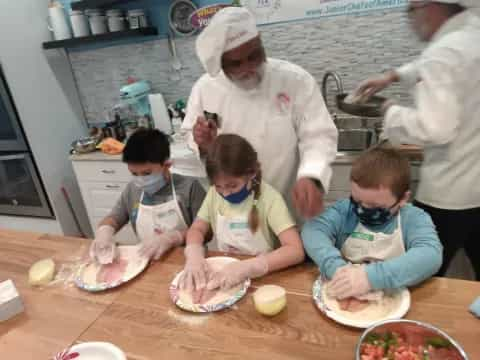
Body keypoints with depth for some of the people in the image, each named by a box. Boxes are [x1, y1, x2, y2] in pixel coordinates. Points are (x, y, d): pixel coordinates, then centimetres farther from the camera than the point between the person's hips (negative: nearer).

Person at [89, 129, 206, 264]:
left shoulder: (188, 187, -11)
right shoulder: (132, 189, 3)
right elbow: (113, 219, 15)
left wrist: (173, 237, -24)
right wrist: (104, 230, -7)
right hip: (147, 262, 4)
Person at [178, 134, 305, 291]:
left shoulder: (269, 198, -18)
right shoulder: (214, 193, -4)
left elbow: (296, 251, -23)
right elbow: (196, 229, 5)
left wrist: (247, 267, -34)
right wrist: (194, 254, -16)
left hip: (261, 278, -3)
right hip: (223, 272, 4)